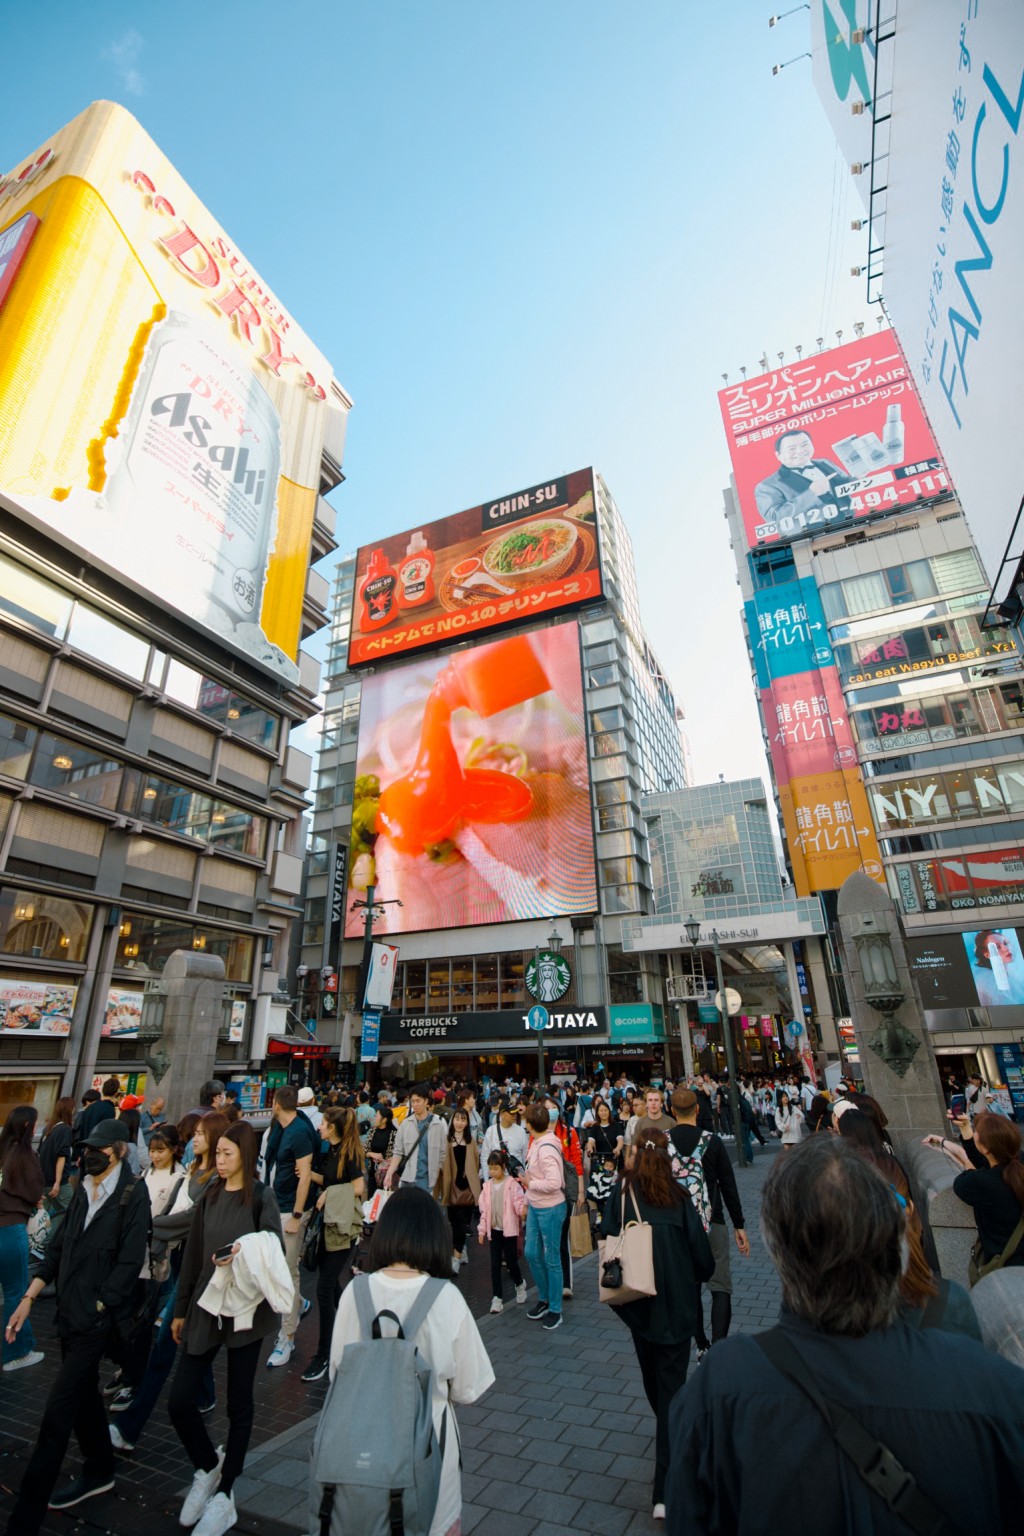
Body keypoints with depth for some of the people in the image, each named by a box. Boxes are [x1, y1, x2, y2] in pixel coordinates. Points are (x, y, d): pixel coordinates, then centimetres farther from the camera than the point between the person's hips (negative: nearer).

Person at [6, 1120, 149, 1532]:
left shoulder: (132, 1195, -17)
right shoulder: (83, 1192, 6)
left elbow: (129, 1263, -17)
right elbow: (58, 1249, 11)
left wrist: (96, 1308, -15)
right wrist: (29, 1297, 4)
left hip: (96, 1319, -7)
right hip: (70, 1314, 7)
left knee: (57, 1414, -4)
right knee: (83, 1394, 21)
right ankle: (98, 1472, 41)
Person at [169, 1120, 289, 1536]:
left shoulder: (261, 1198, -11)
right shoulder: (209, 1197, 4)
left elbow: (275, 1250, -15)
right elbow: (193, 1255, 11)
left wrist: (245, 1254, -33)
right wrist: (181, 1309, 13)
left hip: (245, 1309, -4)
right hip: (205, 1305, 4)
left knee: (239, 1403, 9)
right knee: (180, 1401, 2)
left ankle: (223, 1494, 30)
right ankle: (208, 1466, 31)